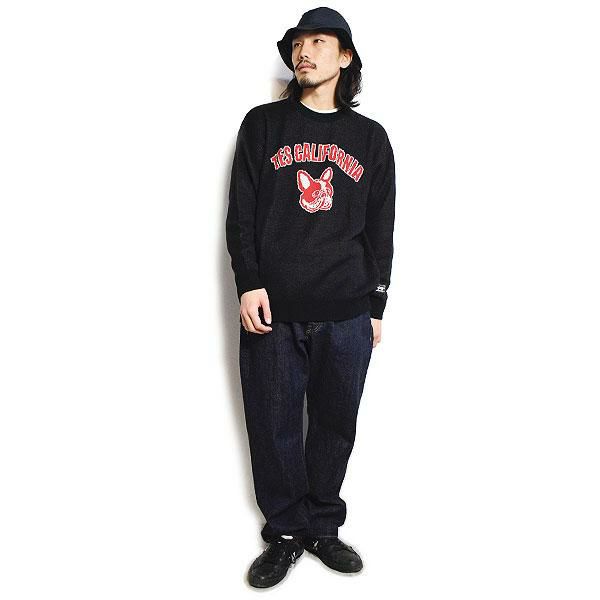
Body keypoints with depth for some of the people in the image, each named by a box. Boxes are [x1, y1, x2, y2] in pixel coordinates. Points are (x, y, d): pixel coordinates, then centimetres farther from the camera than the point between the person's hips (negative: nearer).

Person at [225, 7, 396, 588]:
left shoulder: (370, 137, 11)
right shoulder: (263, 124, 8)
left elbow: (380, 229, 11)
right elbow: (241, 211, 3)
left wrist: (376, 306, 8)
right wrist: (249, 283, -8)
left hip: (346, 315, 1)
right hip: (273, 310, -1)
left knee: (335, 426, 8)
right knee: (274, 427, 4)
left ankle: (323, 527, 27)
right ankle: (285, 534, 22)